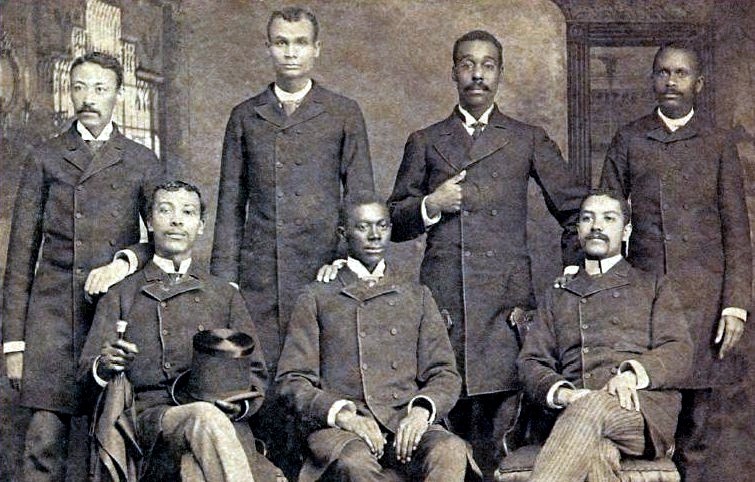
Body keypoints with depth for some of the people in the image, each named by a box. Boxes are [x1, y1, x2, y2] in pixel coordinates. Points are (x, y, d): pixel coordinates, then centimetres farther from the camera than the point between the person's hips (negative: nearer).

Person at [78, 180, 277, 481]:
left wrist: (240, 403, -3)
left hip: (221, 417, 1)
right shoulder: (121, 296, 20)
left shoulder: (224, 294, 24)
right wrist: (103, 367, -12)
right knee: (205, 418, -36)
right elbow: (86, 374, 13)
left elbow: (255, 371, 20)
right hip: (150, 416, -1)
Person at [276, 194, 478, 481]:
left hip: (406, 423, 2)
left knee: (451, 451, -33)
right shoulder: (317, 299, 16)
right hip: (338, 425, -2)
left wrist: (421, 410, -8)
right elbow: (293, 379, 7)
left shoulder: (417, 297, 23)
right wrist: (342, 414, -12)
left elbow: (445, 374, 16)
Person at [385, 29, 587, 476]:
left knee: (497, 423, -6)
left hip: (506, 301, 0)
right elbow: (395, 224, 17)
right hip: (442, 299, 1)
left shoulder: (529, 139, 14)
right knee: (444, 424, -3)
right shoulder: (424, 142, 16)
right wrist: (431, 205, -2)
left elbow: (576, 208, 17)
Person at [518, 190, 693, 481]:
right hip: (576, 410, 1)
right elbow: (530, 361, 18)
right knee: (595, 451, -39)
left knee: (591, 407, -38)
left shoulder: (653, 287, 25)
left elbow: (679, 353, 9)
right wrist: (560, 392, -7)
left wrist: (632, 374, -13)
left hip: (643, 409, -1)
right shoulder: (558, 296, 30)